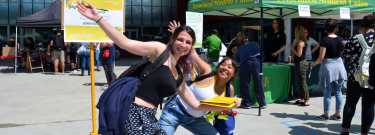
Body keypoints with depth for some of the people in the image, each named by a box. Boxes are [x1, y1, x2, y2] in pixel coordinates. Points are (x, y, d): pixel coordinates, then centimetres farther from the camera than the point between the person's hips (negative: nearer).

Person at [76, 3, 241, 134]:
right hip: (135, 114, -8)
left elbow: (195, 105, 21)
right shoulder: (161, 50, -2)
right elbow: (125, 43, -13)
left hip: (149, 118, 8)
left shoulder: (179, 76, 18)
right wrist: (98, 19, -20)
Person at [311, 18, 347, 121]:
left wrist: (314, 64, 2)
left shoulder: (325, 40, -12)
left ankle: (326, 115, 10)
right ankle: (337, 115, 16)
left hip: (328, 66, -5)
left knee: (327, 92, 3)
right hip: (339, 66, 5)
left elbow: (321, 57, -15)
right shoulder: (341, 40, 2)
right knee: (338, 92, 10)